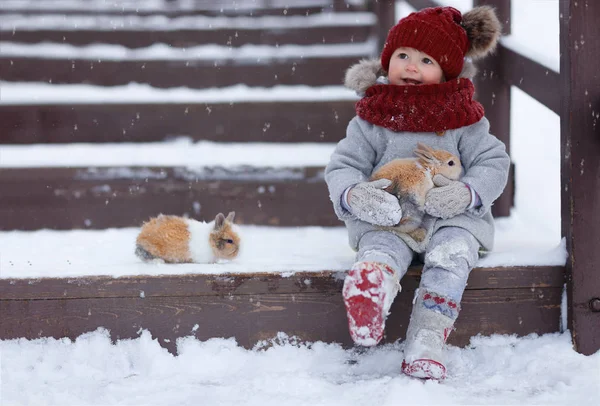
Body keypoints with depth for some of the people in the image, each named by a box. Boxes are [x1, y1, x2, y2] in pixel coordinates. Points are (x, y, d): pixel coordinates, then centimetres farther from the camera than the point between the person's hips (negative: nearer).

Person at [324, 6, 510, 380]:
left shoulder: (462, 118, 5)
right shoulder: (372, 119, 5)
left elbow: (493, 161, 3)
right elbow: (343, 165, 3)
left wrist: (467, 193, -18)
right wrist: (354, 195, -21)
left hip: (450, 217, 0)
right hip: (388, 220, 0)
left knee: (451, 254, -29)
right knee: (383, 247, -30)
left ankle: (427, 339, -35)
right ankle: (372, 284, -63)